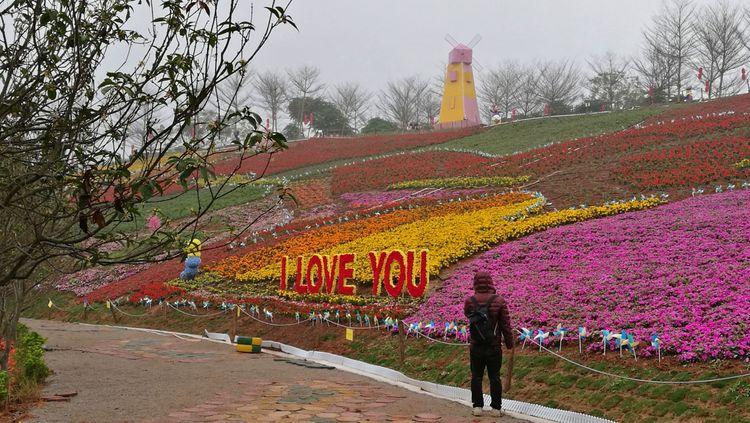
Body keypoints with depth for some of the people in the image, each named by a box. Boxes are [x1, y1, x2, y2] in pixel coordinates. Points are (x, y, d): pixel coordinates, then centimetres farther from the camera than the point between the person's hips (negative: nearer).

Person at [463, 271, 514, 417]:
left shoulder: (469, 301, -7)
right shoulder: (499, 301, -11)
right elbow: (506, 325, -8)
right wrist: (509, 343, 4)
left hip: (476, 347, 1)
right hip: (494, 348, -1)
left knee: (476, 377, 10)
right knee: (494, 377, 8)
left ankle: (477, 406, 14)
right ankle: (496, 408, 13)